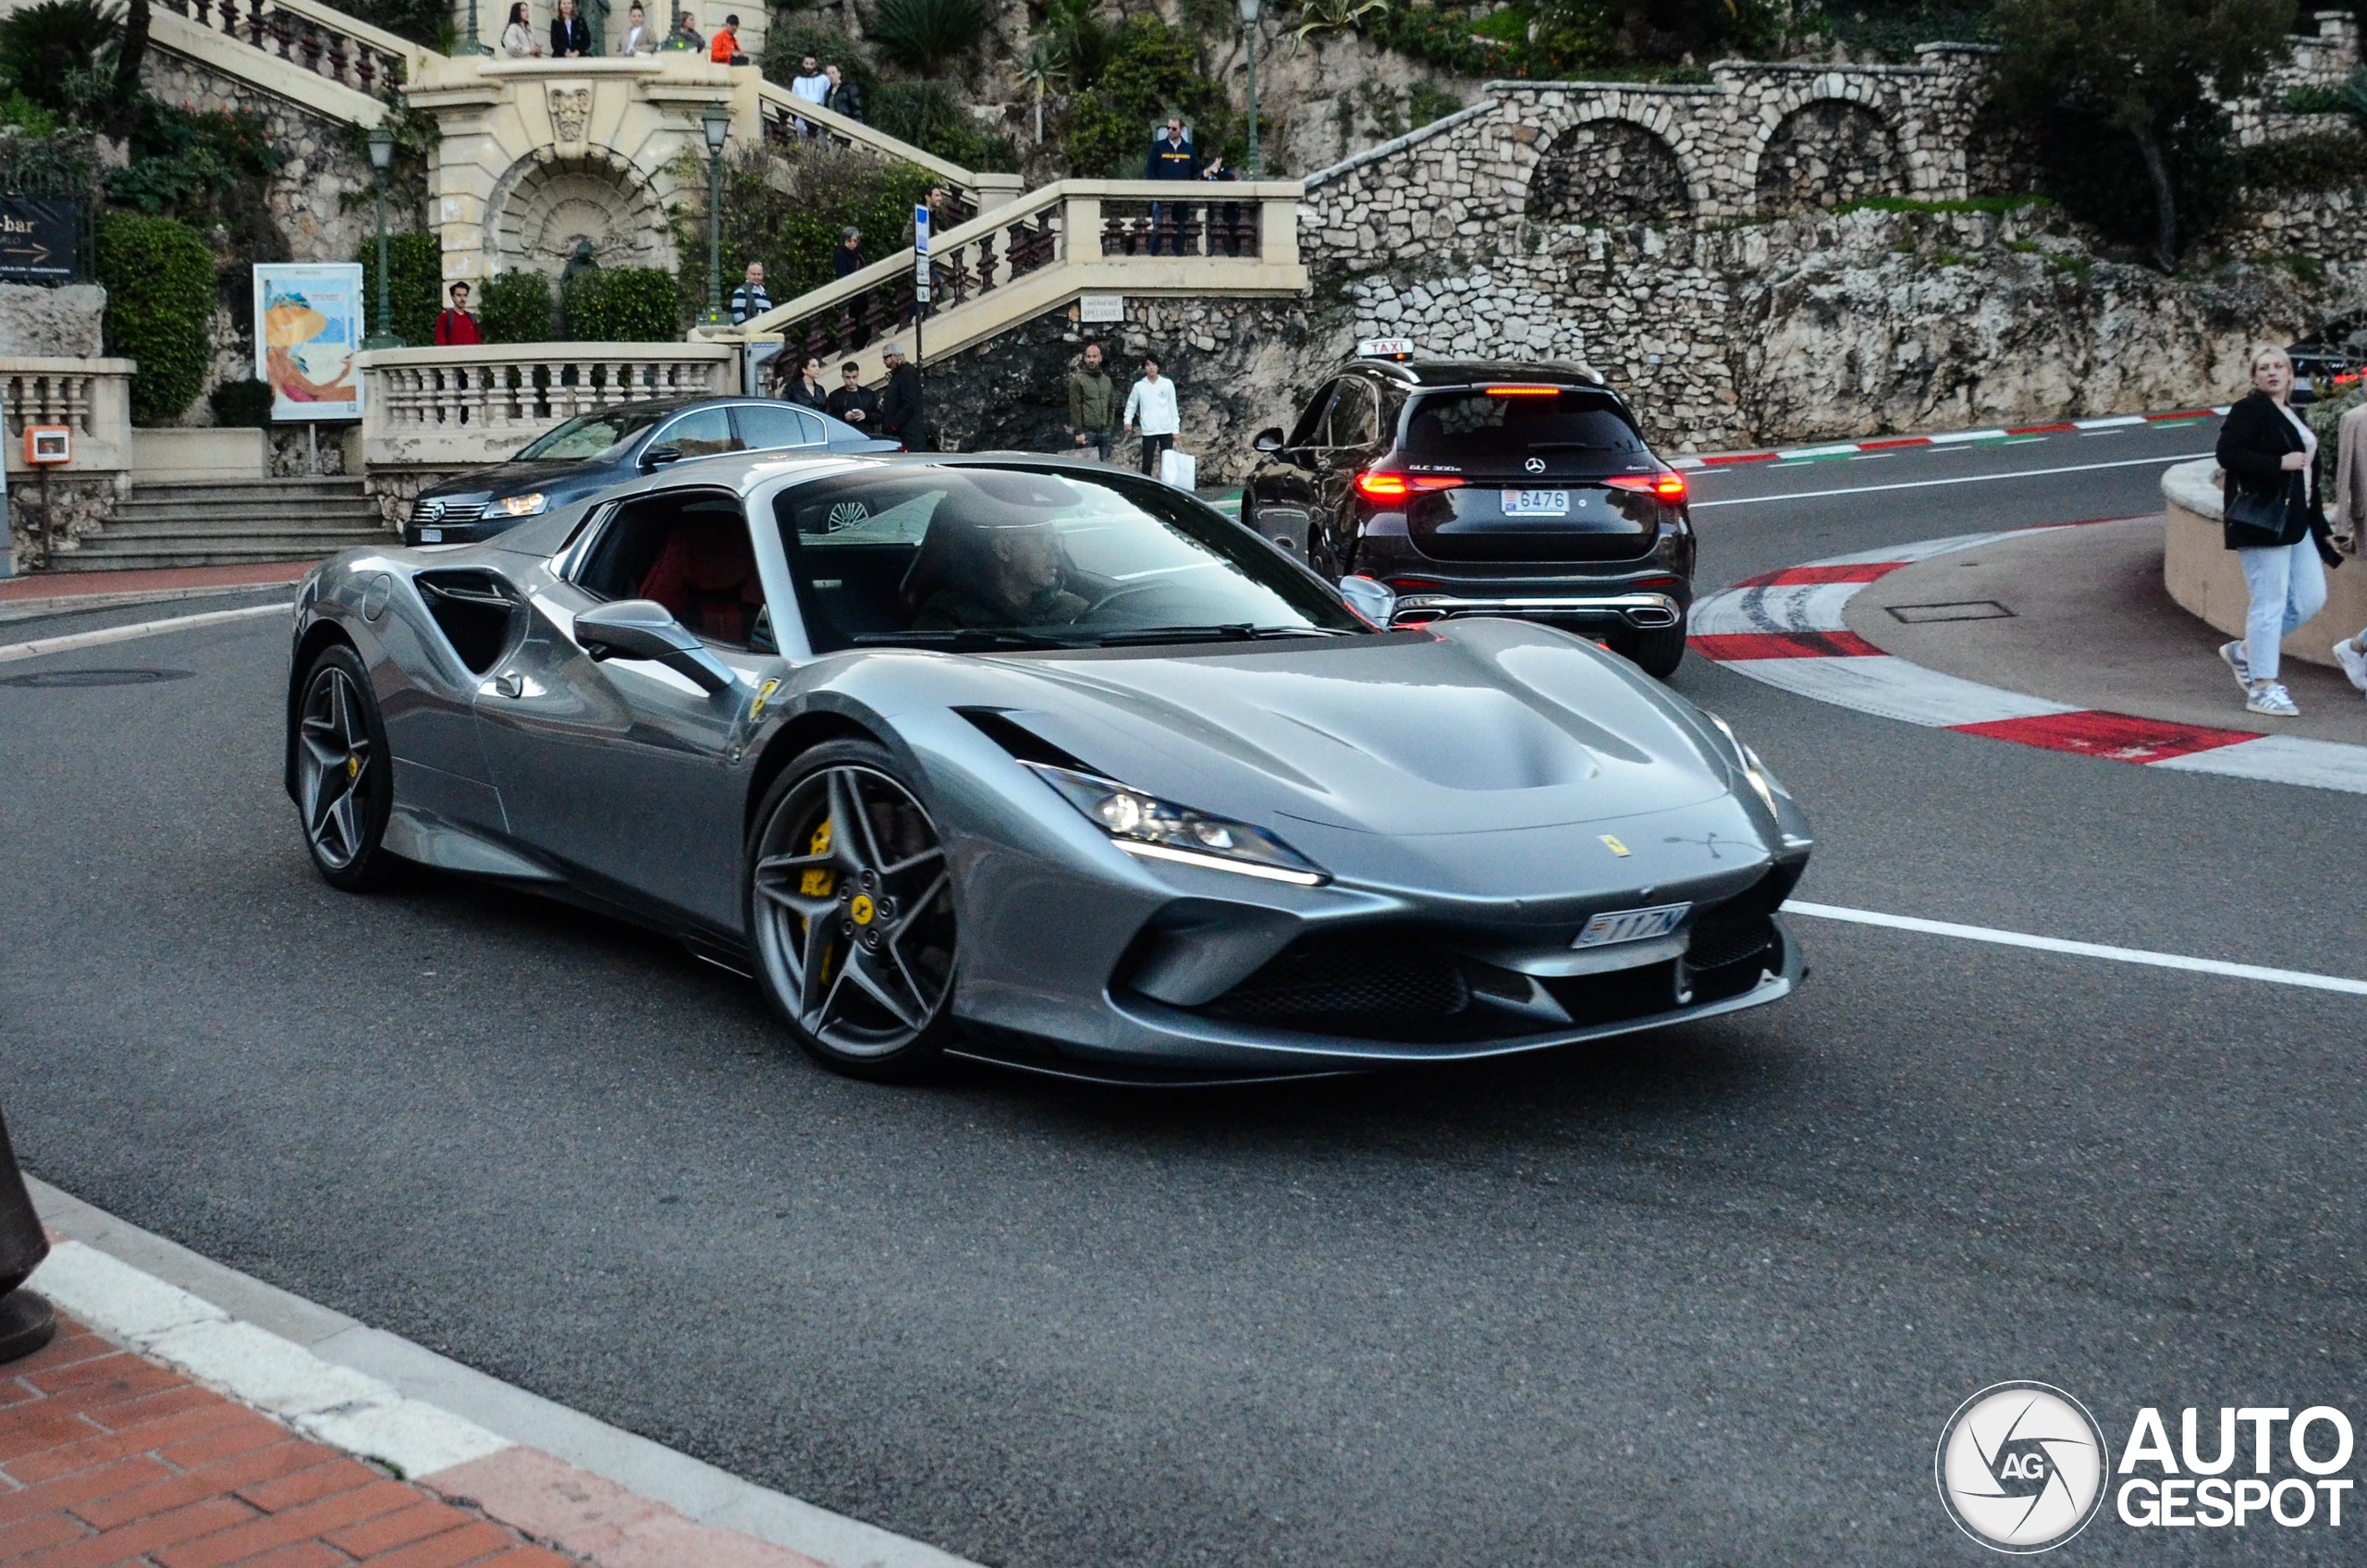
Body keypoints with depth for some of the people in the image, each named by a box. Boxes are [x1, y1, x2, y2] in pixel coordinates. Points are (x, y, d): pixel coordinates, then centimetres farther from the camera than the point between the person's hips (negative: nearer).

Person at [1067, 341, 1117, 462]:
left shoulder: (1107, 380, 15)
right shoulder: (1078, 379, -2)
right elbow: (1075, 408, -8)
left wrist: (1110, 428, 10)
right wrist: (1078, 432, -13)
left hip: (1104, 433, 5)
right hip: (1087, 432, -5)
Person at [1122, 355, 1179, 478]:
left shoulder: (1167, 384, 3)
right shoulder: (1139, 386, 3)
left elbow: (1173, 407, 5)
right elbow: (1131, 404, 13)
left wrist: (1175, 428, 2)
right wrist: (1128, 420, -1)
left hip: (1166, 430, 0)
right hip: (1148, 431, 0)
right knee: (1147, 463, 1)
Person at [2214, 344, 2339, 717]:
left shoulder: (2292, 417, 19)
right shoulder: (2249, 411, -7)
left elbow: (2306, 466, 23)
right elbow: (2227, 454, -19)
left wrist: (2316, 515, 17)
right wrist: (2280, 463, -21)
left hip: (2296, 520, 9)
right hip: (2263, 519, -9)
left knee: (2311, 598, 6)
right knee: (2270, 602, -8)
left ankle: (2245, 651, 21)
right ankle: (2262, 690, -2)